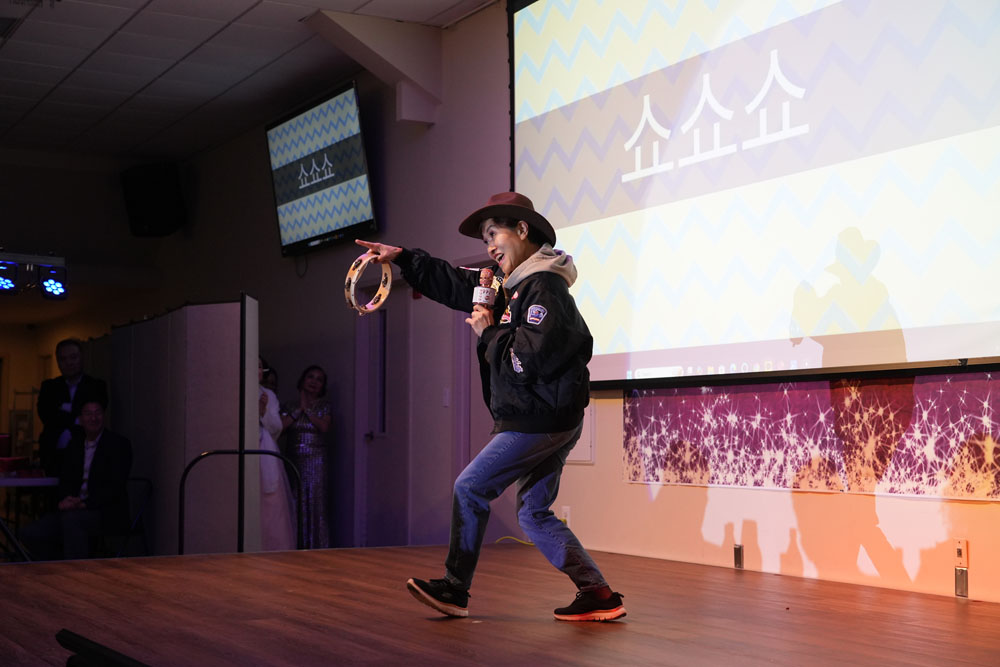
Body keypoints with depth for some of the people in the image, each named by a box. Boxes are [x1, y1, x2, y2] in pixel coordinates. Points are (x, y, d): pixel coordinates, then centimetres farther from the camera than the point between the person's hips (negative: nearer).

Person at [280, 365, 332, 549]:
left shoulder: (324, 406, 10)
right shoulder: (289, 406, 12)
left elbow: (324, 426, -8)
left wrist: (307, 409, -3)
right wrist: (298, 410, -3)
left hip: (315, 460, -1)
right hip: (293, 460, 1)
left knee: (315, 502, -8)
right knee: (296, 505, -2)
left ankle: (317, 546, -6)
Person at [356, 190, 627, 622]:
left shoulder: (544, 287, -17)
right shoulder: (512, 284, 14)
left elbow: (530, 359, -25)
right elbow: (457, 285, 24)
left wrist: (489, 333, -11)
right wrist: (402, 259, 21)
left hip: (539, 420, -10)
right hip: (553, 423, 10)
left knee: (470, 489, 1)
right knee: (534, 513, 12)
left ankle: (454, 590, 12)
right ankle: (598, 596, 6)